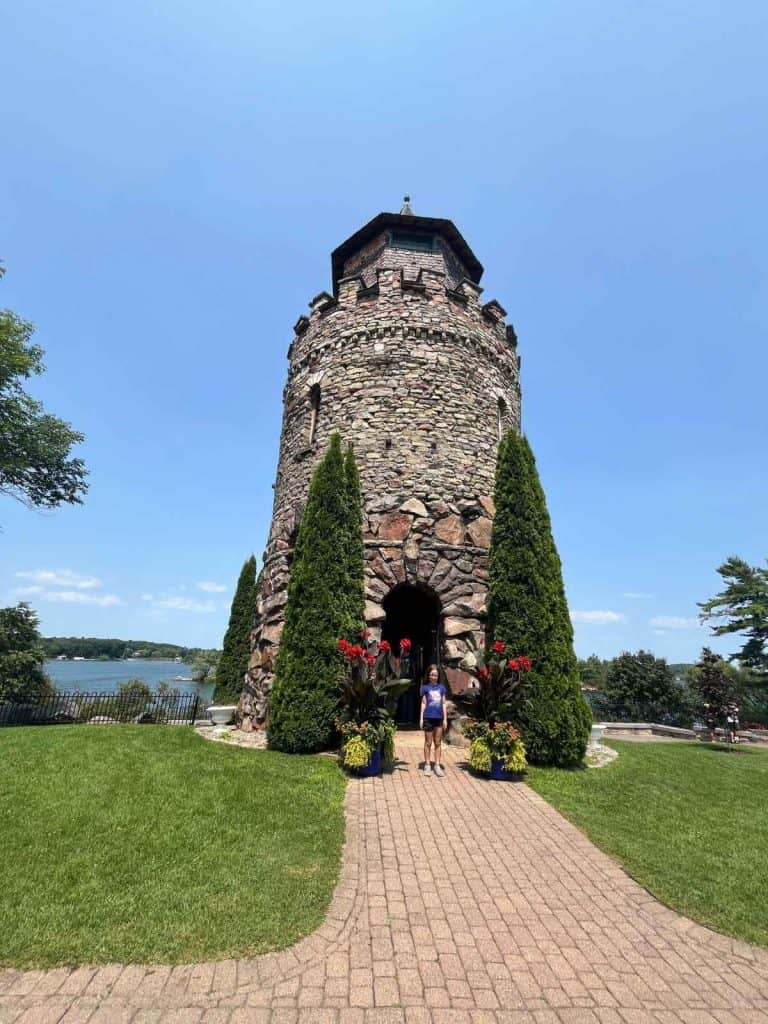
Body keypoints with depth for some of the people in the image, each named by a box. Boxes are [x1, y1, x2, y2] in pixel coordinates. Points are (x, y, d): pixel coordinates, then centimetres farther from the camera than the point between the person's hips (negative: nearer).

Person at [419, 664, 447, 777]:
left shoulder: (442, 687, 6)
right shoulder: (425, 687, -1)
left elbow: (443, 704, 9)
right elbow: (423, 703, 2)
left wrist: (445, 718, 5)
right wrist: (421, 718, -1)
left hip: (439, 718, 3)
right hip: (428, 717, -2)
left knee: (438, 743, 9)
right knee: (428, 742, 7)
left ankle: (437, 766, 18)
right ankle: (427, 765, 18)